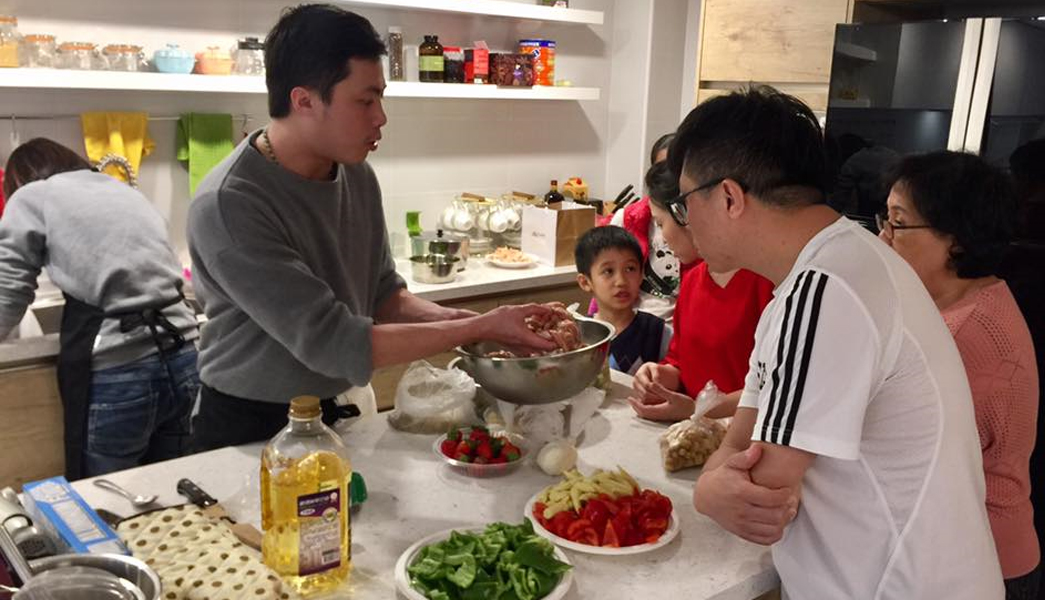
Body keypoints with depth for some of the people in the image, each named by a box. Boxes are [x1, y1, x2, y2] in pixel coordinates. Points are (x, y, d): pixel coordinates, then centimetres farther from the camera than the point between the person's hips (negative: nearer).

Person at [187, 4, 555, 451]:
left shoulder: (357, 174, -4)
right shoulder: (228, 205, -26)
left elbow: (383, 295, 5)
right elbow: (332, 344, -29)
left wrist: (458, 320, -14)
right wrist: (480, 328, -25)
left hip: (336, 414, 6)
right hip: (248, 430, -5)